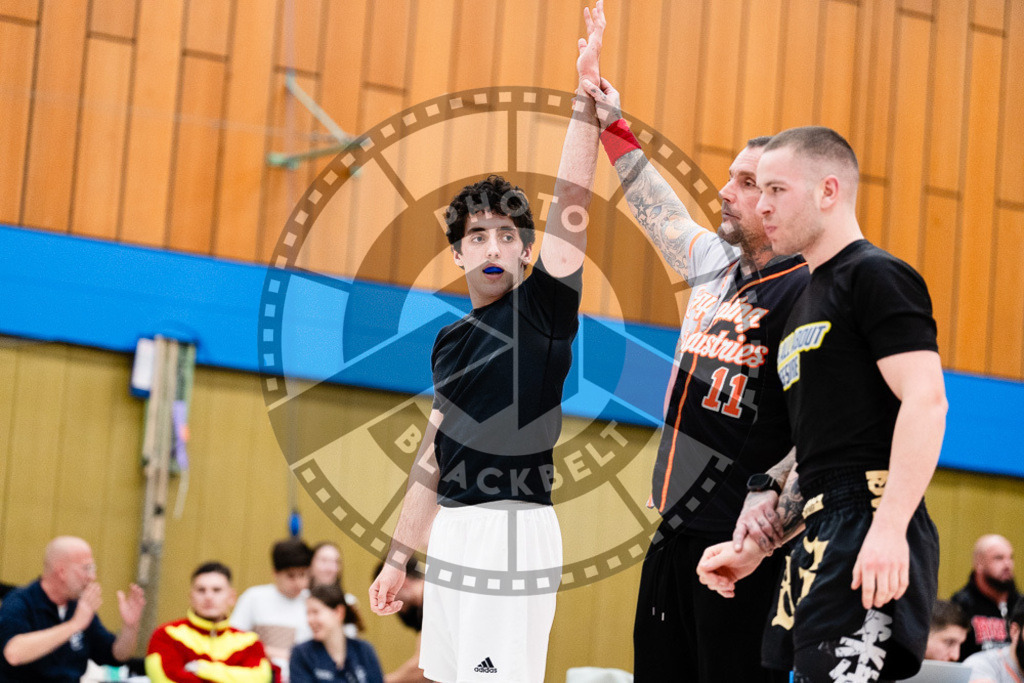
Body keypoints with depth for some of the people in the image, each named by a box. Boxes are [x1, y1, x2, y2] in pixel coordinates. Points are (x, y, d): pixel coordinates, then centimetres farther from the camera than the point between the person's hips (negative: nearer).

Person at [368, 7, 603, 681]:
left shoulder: (543, 308, -4)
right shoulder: (451, 341, 15)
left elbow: (570, 204, -16)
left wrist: (586, 98, -23)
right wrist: (399, 557, 20)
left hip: (515, 531, -8)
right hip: (451, 528, 8)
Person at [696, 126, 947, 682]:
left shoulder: (875, 276, -5)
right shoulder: (804, 301, 25)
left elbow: (925, 400, -17)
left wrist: (889, 530, -25)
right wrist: (752, 548, 22)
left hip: (869, 534, -10)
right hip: (817, 540, 10)